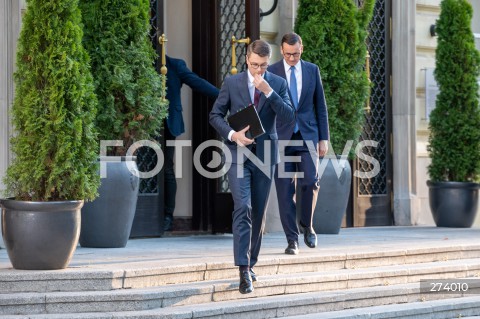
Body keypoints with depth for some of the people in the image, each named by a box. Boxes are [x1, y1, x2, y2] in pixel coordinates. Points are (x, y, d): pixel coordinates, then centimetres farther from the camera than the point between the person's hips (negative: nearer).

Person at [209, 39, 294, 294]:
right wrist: (232, 134, -13)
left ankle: (251, 263, 25)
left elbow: (288, 117, -8)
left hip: (265, 154, 2)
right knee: (242, 208, -15)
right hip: (239, 153, -2)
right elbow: (215, 115, 4)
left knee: (258, 213, 10)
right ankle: (243, 270, -20)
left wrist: (269, 92, -19)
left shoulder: (278, 84, 2)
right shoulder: (231, 83, 0)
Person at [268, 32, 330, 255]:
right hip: (281, 137, -1)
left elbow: (320, 105, 10)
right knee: (285, 189, -3)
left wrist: (324, 138, 5)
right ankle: (292, 239, 3)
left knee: (310, 181, -12)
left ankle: (307, 225, 13)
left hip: (307, 135, 1)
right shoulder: (271, 72, 1)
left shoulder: (312, 70, 7)